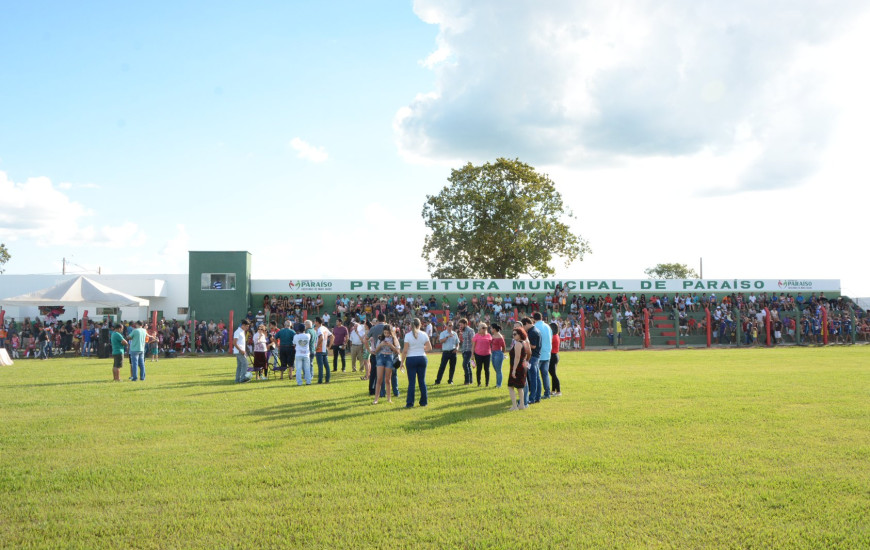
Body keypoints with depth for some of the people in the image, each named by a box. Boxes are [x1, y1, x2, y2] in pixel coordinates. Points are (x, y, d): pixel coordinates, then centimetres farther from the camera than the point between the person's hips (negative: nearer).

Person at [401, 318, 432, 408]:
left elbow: (405, 350, -10)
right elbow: (429, 348, 4)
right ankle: (424, 401, 16)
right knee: (422, 381, 10)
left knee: (411, 382, 0)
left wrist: (402, 362, -3)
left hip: (411, 359, -2)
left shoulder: (408, 335, -8)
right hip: (422, 358, 3)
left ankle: (410, 403, -1)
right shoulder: (424, 334, 0)